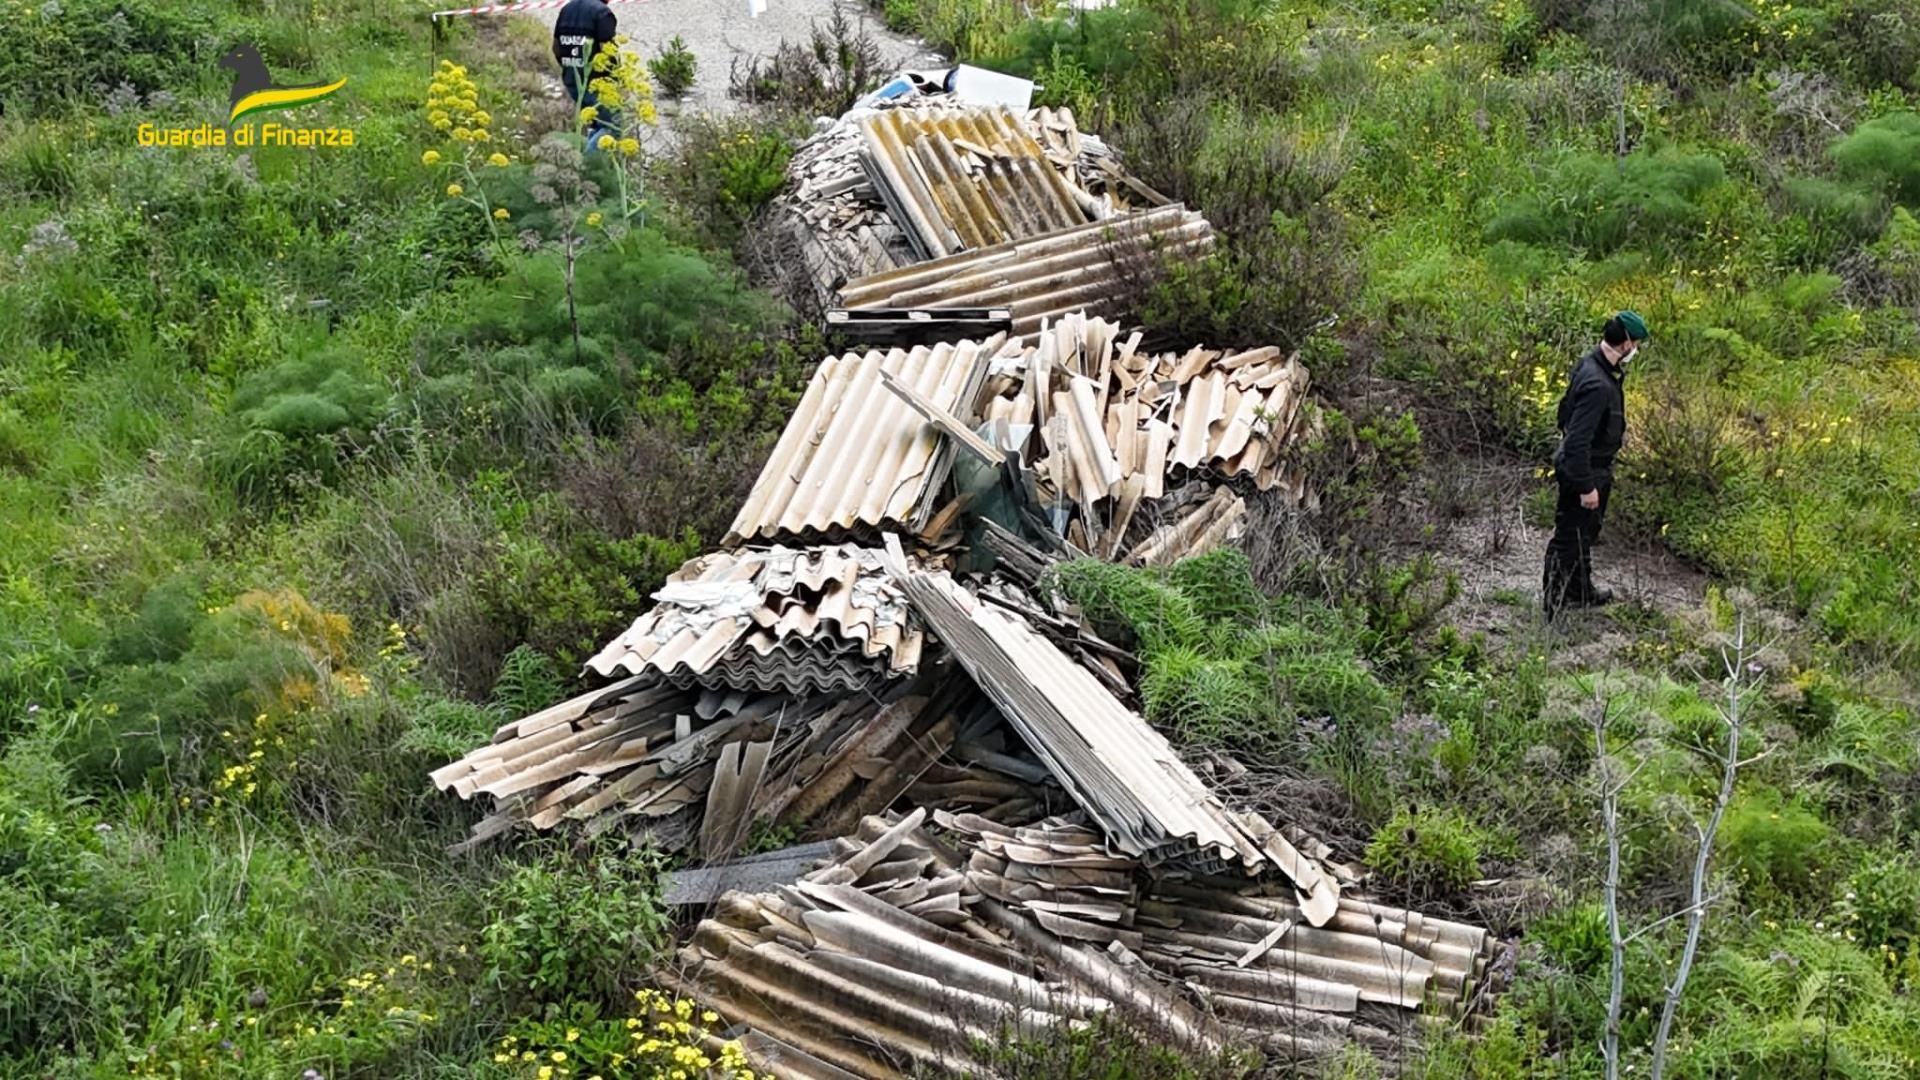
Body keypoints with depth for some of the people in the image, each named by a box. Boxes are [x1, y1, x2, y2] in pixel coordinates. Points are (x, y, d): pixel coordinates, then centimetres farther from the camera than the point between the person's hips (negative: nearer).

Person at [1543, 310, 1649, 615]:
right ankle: (1554, 601, 17)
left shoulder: (1590, 364, -1)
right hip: (1585, 470, -10)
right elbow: (1578, 441, -32)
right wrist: (1587, 486, -26)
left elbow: (1568, 407, 14)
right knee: (1570, 538, 4)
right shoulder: (1598, 385, -32)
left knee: (1586, 532, 25)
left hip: (1596, 466, 10)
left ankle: (1581, 590, 41)